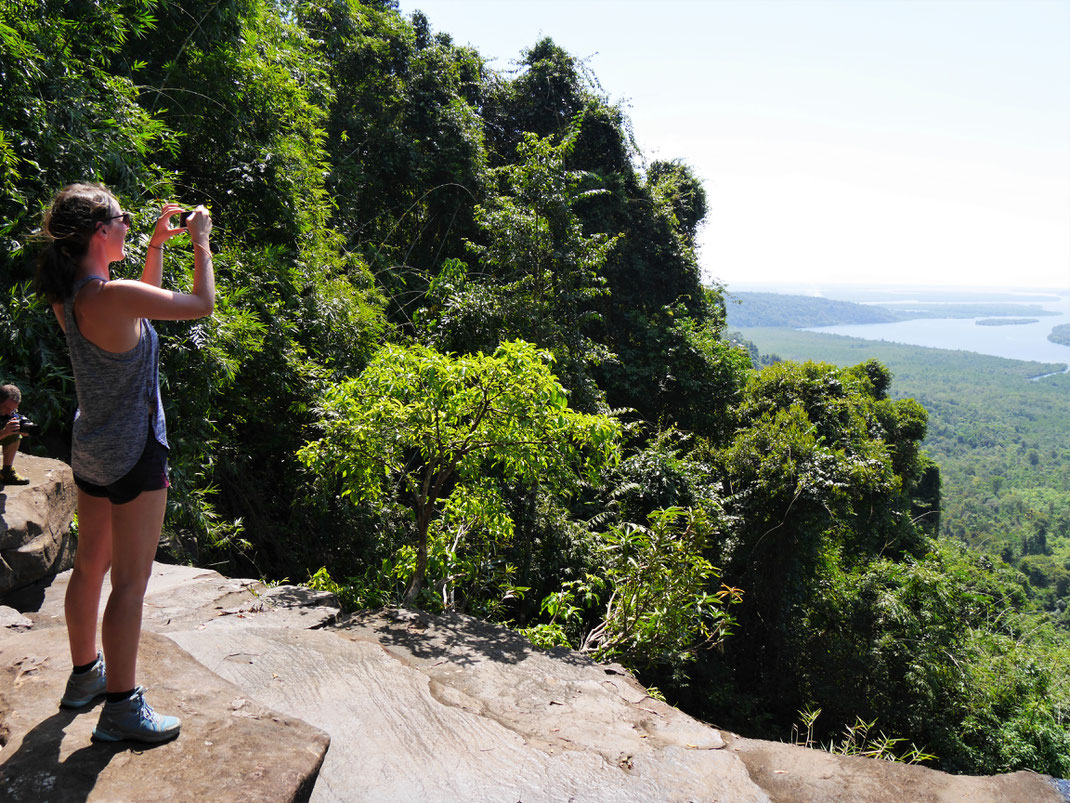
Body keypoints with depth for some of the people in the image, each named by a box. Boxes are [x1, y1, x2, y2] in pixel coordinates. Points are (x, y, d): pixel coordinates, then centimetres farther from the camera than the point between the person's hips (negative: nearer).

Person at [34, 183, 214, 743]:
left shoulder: (68, 297, 2)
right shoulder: (115, 296, -24)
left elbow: (143, 301, 18)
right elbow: (201, 304, -14)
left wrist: (158, 243, 16)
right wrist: (200, 243, -2)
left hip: (91, 450, 9)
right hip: (134, 455, -9)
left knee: (90, 566, 21)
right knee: (129, 582, 2)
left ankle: (85, 674, 39)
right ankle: (121, 707, 14)